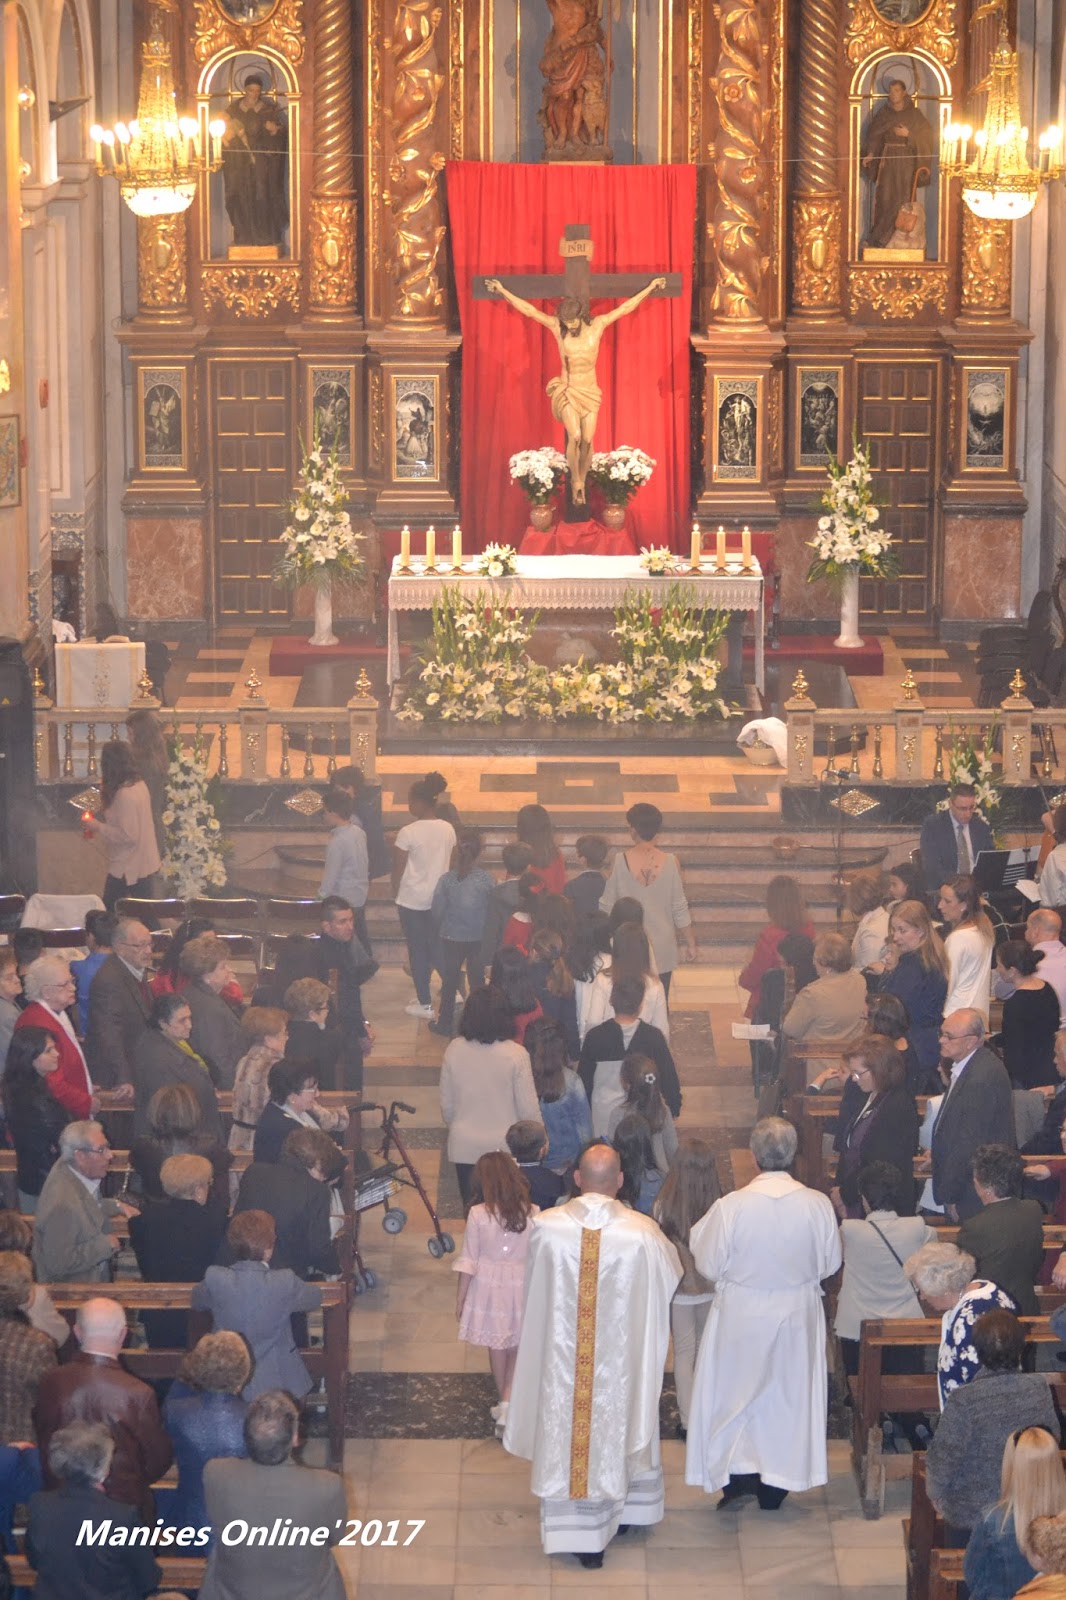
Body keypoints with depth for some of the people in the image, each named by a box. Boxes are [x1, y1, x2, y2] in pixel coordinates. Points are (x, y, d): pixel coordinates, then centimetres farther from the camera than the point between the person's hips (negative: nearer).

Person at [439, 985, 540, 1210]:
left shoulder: (454, 1050, -8)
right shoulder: (515, 1054, -16)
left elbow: (446, 1105, 3)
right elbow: (528, 1109, -10)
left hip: (463, 1147, 3)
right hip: (505, 1147, -2)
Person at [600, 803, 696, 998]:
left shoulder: (620, 862, -15)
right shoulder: (669, 863, -12)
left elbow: (607, 906, -6)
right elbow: (680, 909, -5)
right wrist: (691, 944, 7)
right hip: (662, 951, 1)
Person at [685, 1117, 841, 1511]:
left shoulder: (731, 1206, -21)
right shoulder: (817, 1205, -16)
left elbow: (709, 1266, -11)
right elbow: (830, 1264, -3)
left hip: (741, 1318, -2)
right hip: (798, 1316, 2)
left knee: (735, 1393, 15)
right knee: (788, 1394, 16)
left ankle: (739, 1477, 10)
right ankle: (774, 1488, 24)